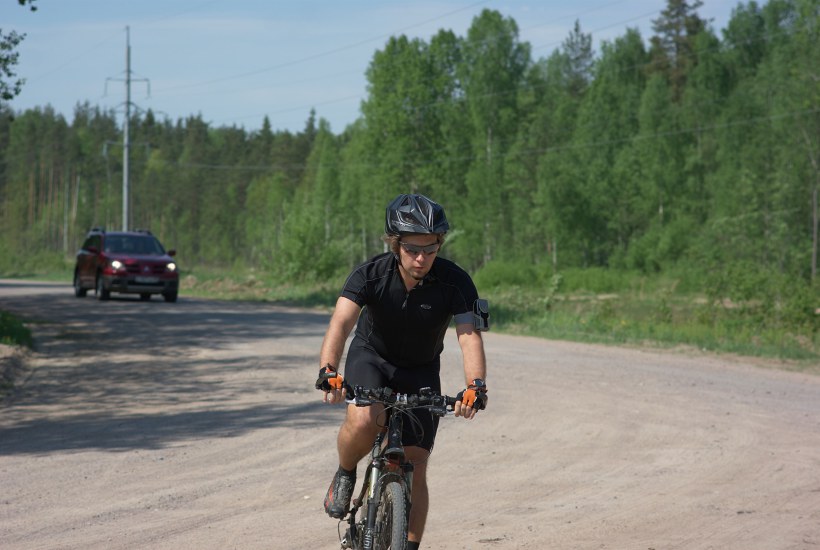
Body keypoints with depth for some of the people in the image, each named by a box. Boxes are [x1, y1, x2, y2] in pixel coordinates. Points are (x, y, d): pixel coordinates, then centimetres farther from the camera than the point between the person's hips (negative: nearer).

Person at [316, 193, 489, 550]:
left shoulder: (455, 282, -24)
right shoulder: (371, 275, -26)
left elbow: (469, 335, -34)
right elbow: (341, 322, -37)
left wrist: (475, 386, -52)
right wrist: (328, 371, -55)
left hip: (420, 372, 1)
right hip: (371, 357, -1)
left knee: (414, 468, -5)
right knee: (364, 420, -32)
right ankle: (345, 474, -1)